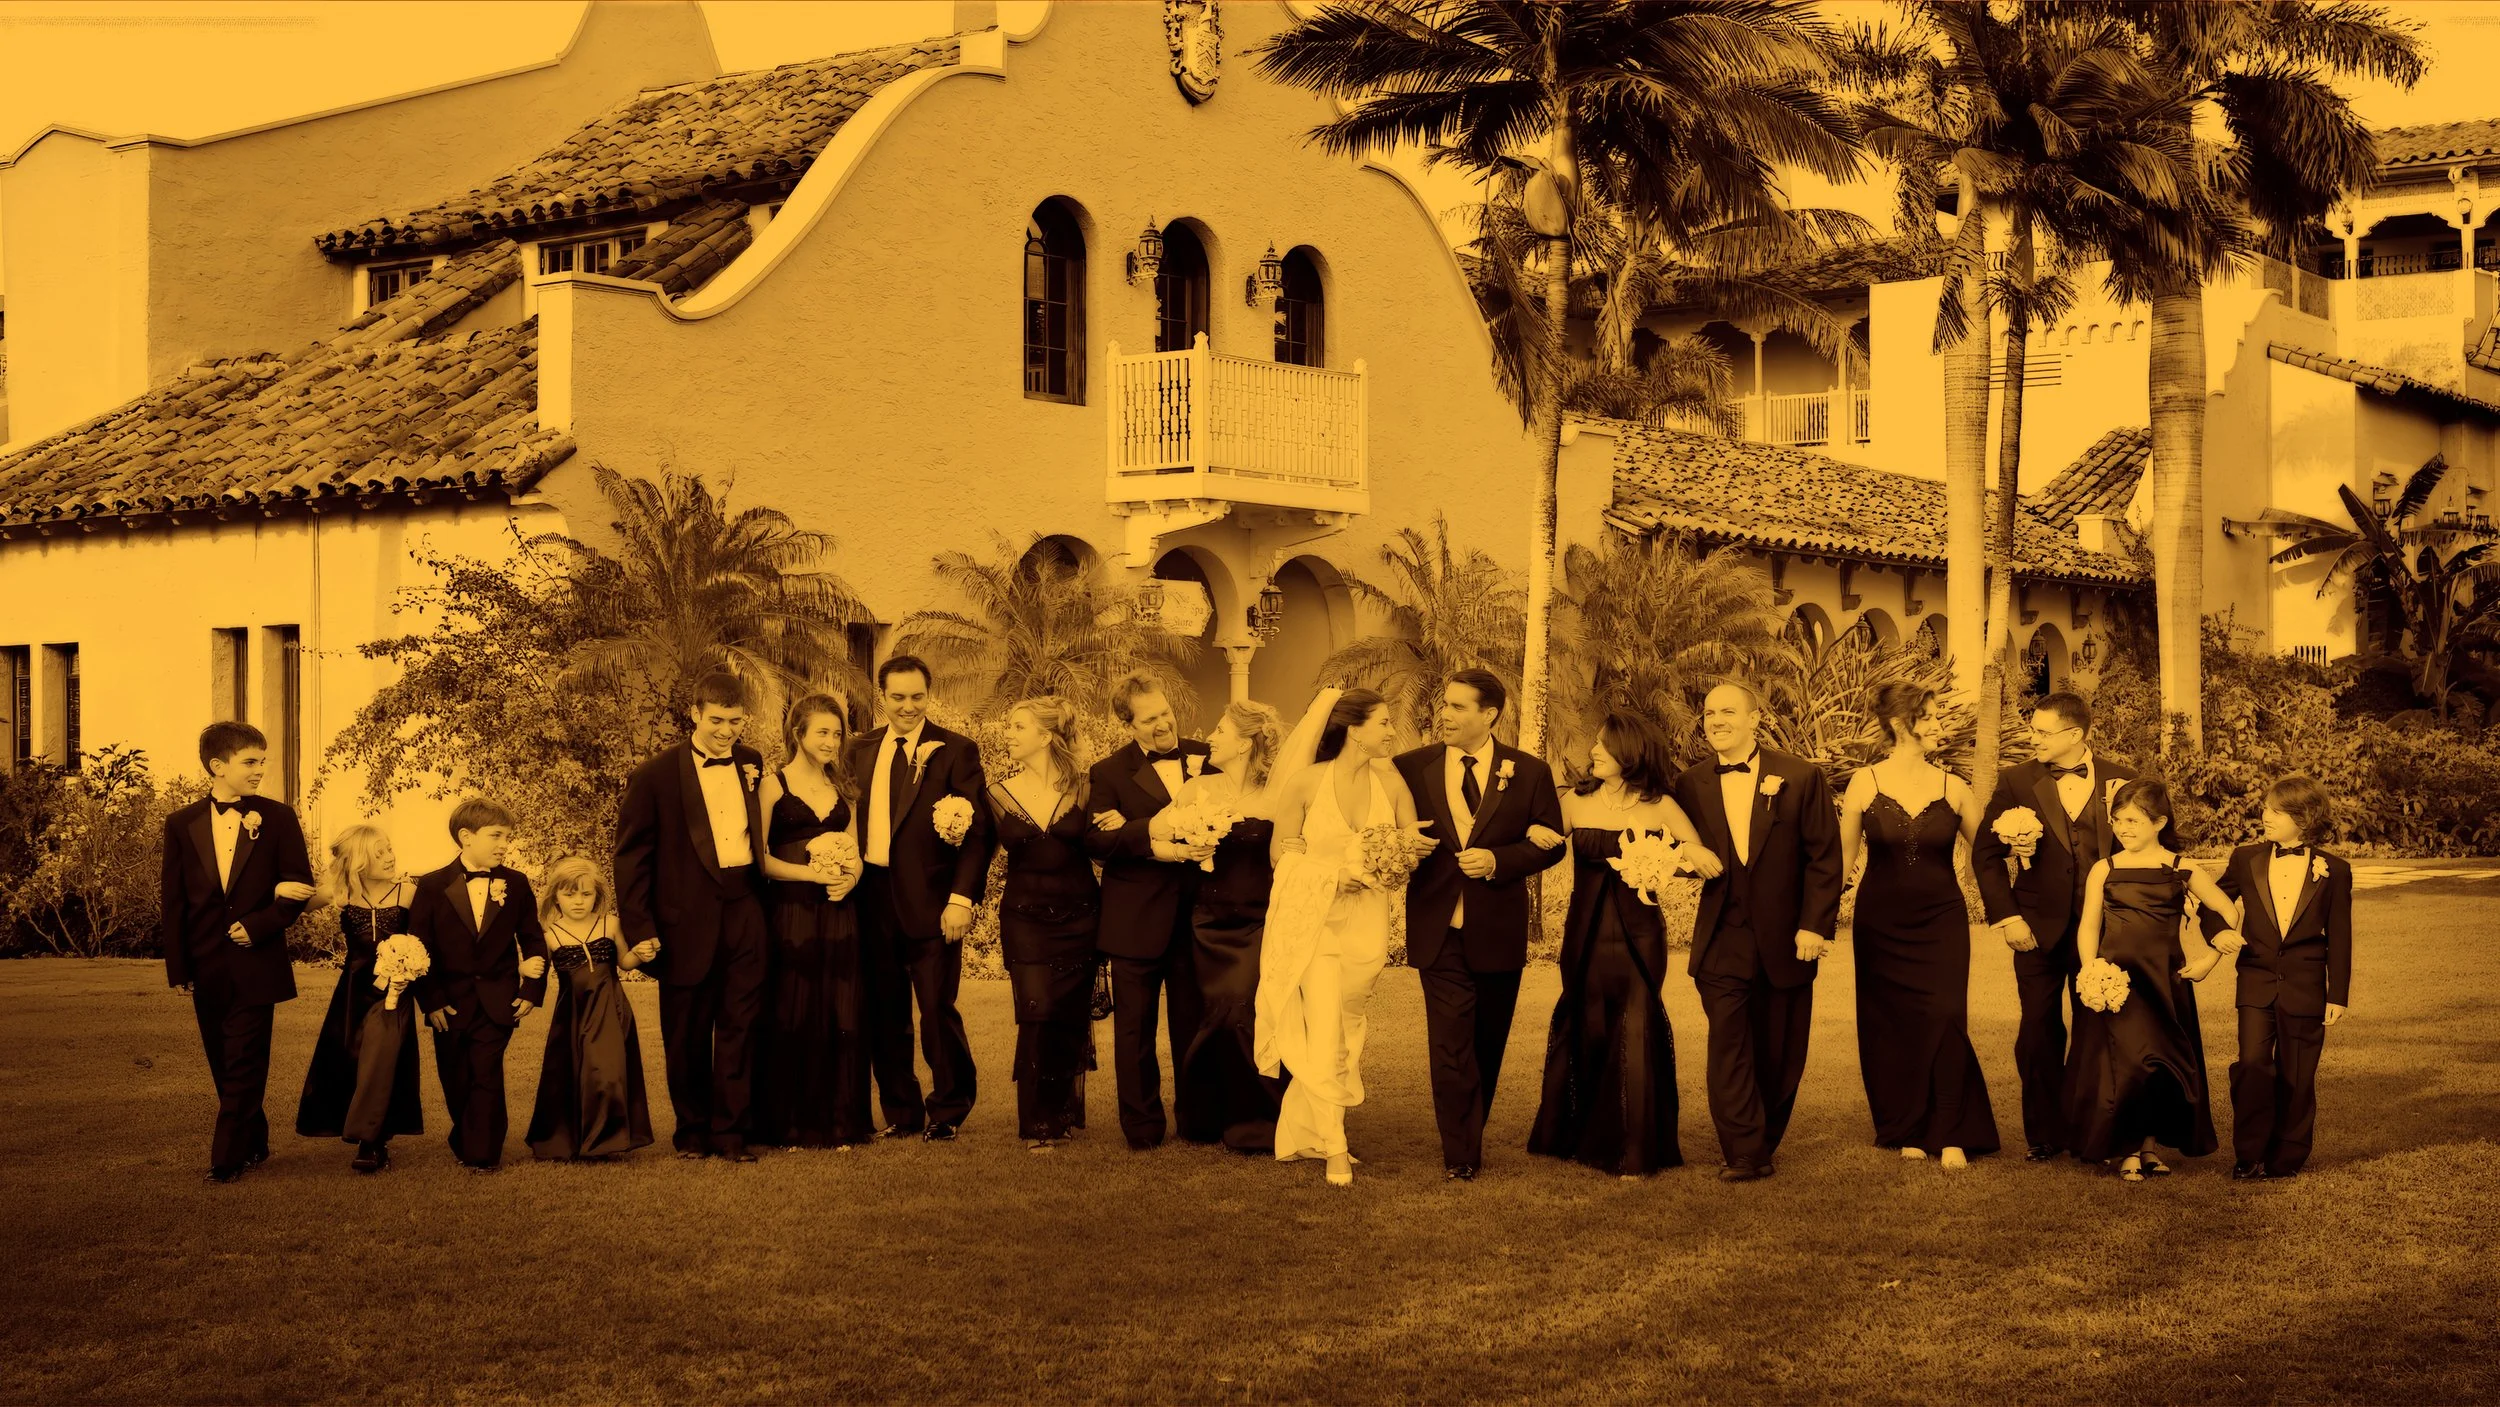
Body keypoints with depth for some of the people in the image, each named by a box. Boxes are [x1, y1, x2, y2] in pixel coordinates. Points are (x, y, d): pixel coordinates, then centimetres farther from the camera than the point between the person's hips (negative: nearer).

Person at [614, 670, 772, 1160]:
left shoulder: (751, 764, 9)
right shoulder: (656, 776, -4)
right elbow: (631, 857, -3)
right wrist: (639, 930, -9)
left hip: (745, 912, 3)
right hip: (688, 919, -3)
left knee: (740, 1026, 3)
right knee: (687, 1032, 7)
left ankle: (731, 1130, 11)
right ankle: (692, 1130, 21)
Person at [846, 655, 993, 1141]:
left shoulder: (956, 751, -2)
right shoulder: (862, 750, 13)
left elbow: (978, 831, -6)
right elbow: (856, 819, 16)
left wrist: (962, 899, -13)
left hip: (931, 901, -4)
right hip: (873, 899, 4)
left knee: (937, 1010, -3)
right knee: (885, 1014, 8)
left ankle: (947, 1113, 14)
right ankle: (901, 1113, 20)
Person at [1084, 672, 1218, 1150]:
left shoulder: (1204, 758, 7)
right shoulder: (1109, 773, 0)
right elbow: (1095, 841, -9)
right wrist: (1152, 844, -24)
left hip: (1195, 914, 2)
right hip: (1138, 921, -2)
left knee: (1195, 1022, 9)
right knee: (1135, 1026, 5)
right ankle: (1142, 1125, 14)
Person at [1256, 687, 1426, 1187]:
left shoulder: (1391, 782, 1)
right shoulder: (1305, 783, -7)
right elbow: (1282, 852, -2)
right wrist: (1335, 871, -16)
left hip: (1366, 923, 4)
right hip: (1314, 920, -4)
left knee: (1345, 1034, 10)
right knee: (1324, 1034, -11)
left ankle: (1299, 1132, 25)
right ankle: (1335, 1149, -4)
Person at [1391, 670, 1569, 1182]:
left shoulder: (1529, 772, -1)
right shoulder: (1413, 767, 0)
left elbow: (1551, 844, 0)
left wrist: (1496, 860, -14)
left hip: (1498, 931, 1)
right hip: (1439, 929, -1)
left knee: (1488, 1044, 14)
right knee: (1450, 1045, -6)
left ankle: (1471, 1135, 32)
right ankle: (1460, 1155, 0)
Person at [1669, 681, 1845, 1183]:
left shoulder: (1801, 778, -3)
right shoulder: (1690, 784, 4)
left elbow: (1824, 858, -3)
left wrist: (1815, 925, -9)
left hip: (1785, 939, -1)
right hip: (1722, 942, 1)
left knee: (1779, 1054, 7)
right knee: (1729, 1045, -7)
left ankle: (1764, 1145, 22)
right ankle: (1742, 1154, -4)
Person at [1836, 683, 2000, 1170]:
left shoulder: (1952, 788, 1)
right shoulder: (1865, 783, -3)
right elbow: (1842, 856, 2)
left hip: (1941, 922, 0)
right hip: (1881, 924, 0)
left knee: (1944, 1021, -11)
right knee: (1892, 1028, 5)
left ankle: (1951, 1137, -3)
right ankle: (1907, 1131, 20)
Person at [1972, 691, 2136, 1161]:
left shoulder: (2121, 781, 1)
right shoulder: (2016, 782, 1)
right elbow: (1985, 852, 2)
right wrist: (2005, 916, -4)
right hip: (2039, 927, 0)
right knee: (2039, 1030, 3)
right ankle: (2044, 1134, 13)